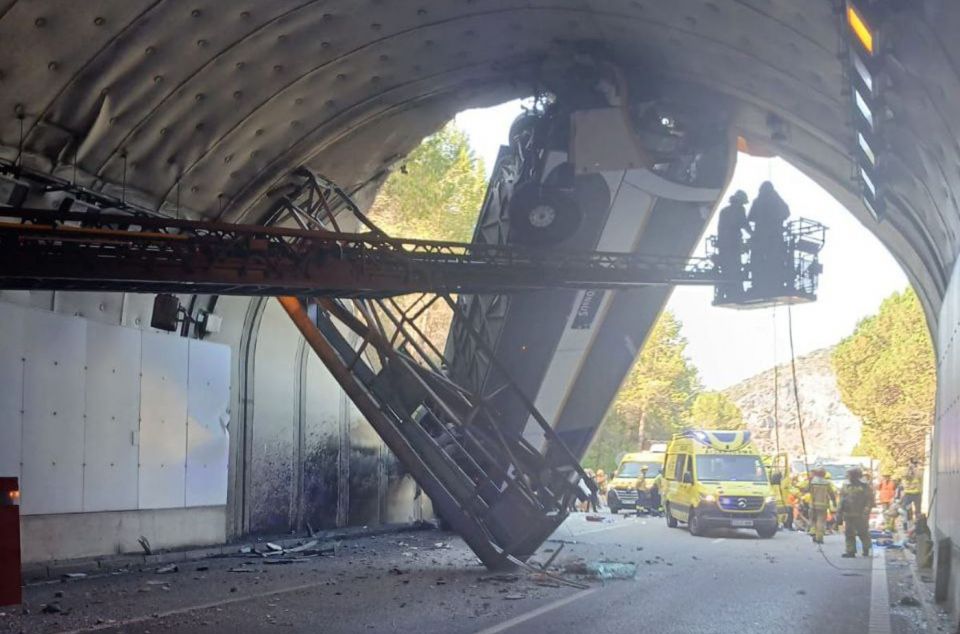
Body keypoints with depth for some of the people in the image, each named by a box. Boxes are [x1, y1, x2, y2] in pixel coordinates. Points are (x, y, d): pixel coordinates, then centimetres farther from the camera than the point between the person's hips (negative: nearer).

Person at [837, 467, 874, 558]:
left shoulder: (865, 487, -1)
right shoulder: (846, 487, 15)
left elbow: (870, 500, -7)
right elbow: (841, 501, 18)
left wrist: (866, 512, -16)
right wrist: (839, 514, 13)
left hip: (860, 515, -5)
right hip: (848, 515, 5)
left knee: (863, 533, 1)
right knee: (849, 533, 3)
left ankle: (866, 550, 18)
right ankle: (851, 551, 8)